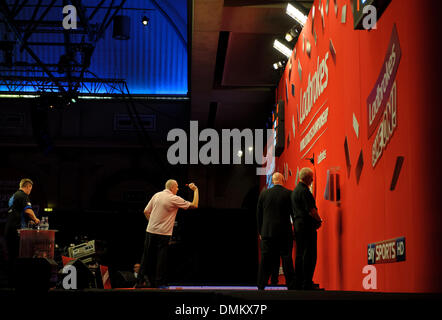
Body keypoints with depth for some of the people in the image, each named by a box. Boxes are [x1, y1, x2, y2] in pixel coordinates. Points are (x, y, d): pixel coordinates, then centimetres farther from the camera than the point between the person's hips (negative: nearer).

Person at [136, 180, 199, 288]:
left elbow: (146, 212, 11)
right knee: (161, 259, 2)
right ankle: (159, 283, 4)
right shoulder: (175, 199, -9)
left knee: (147, 258, 11)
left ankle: (140, 281, 12)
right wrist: (196, 190, 4)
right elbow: (194, 205, -6)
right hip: (163, 234, -5)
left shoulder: (156, 195, 6)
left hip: (150, 231, 5)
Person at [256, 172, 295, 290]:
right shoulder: (289, 194, -4)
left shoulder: (263, 194, 3)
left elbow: (258, 214, 7)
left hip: (267, 232, 2)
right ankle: (291, 286, 7)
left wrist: (260, 232, 15)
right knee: (287, 260, 4)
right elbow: (294, 214, 0)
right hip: (285, 233, -2)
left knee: (265, 260, 5)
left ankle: (261, 286, 5)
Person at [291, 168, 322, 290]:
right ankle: (307, 283, -10)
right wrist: (319, 220, -1)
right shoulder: (304, 190, -13)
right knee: (309, 255, -8)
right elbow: (311, 210, -18)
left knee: (300, 255, 12)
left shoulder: (295, 191, 18)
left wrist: (316, 220, 18)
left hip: (298, 224, 10)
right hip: (307, 225, -10)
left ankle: (298, 283, 13)